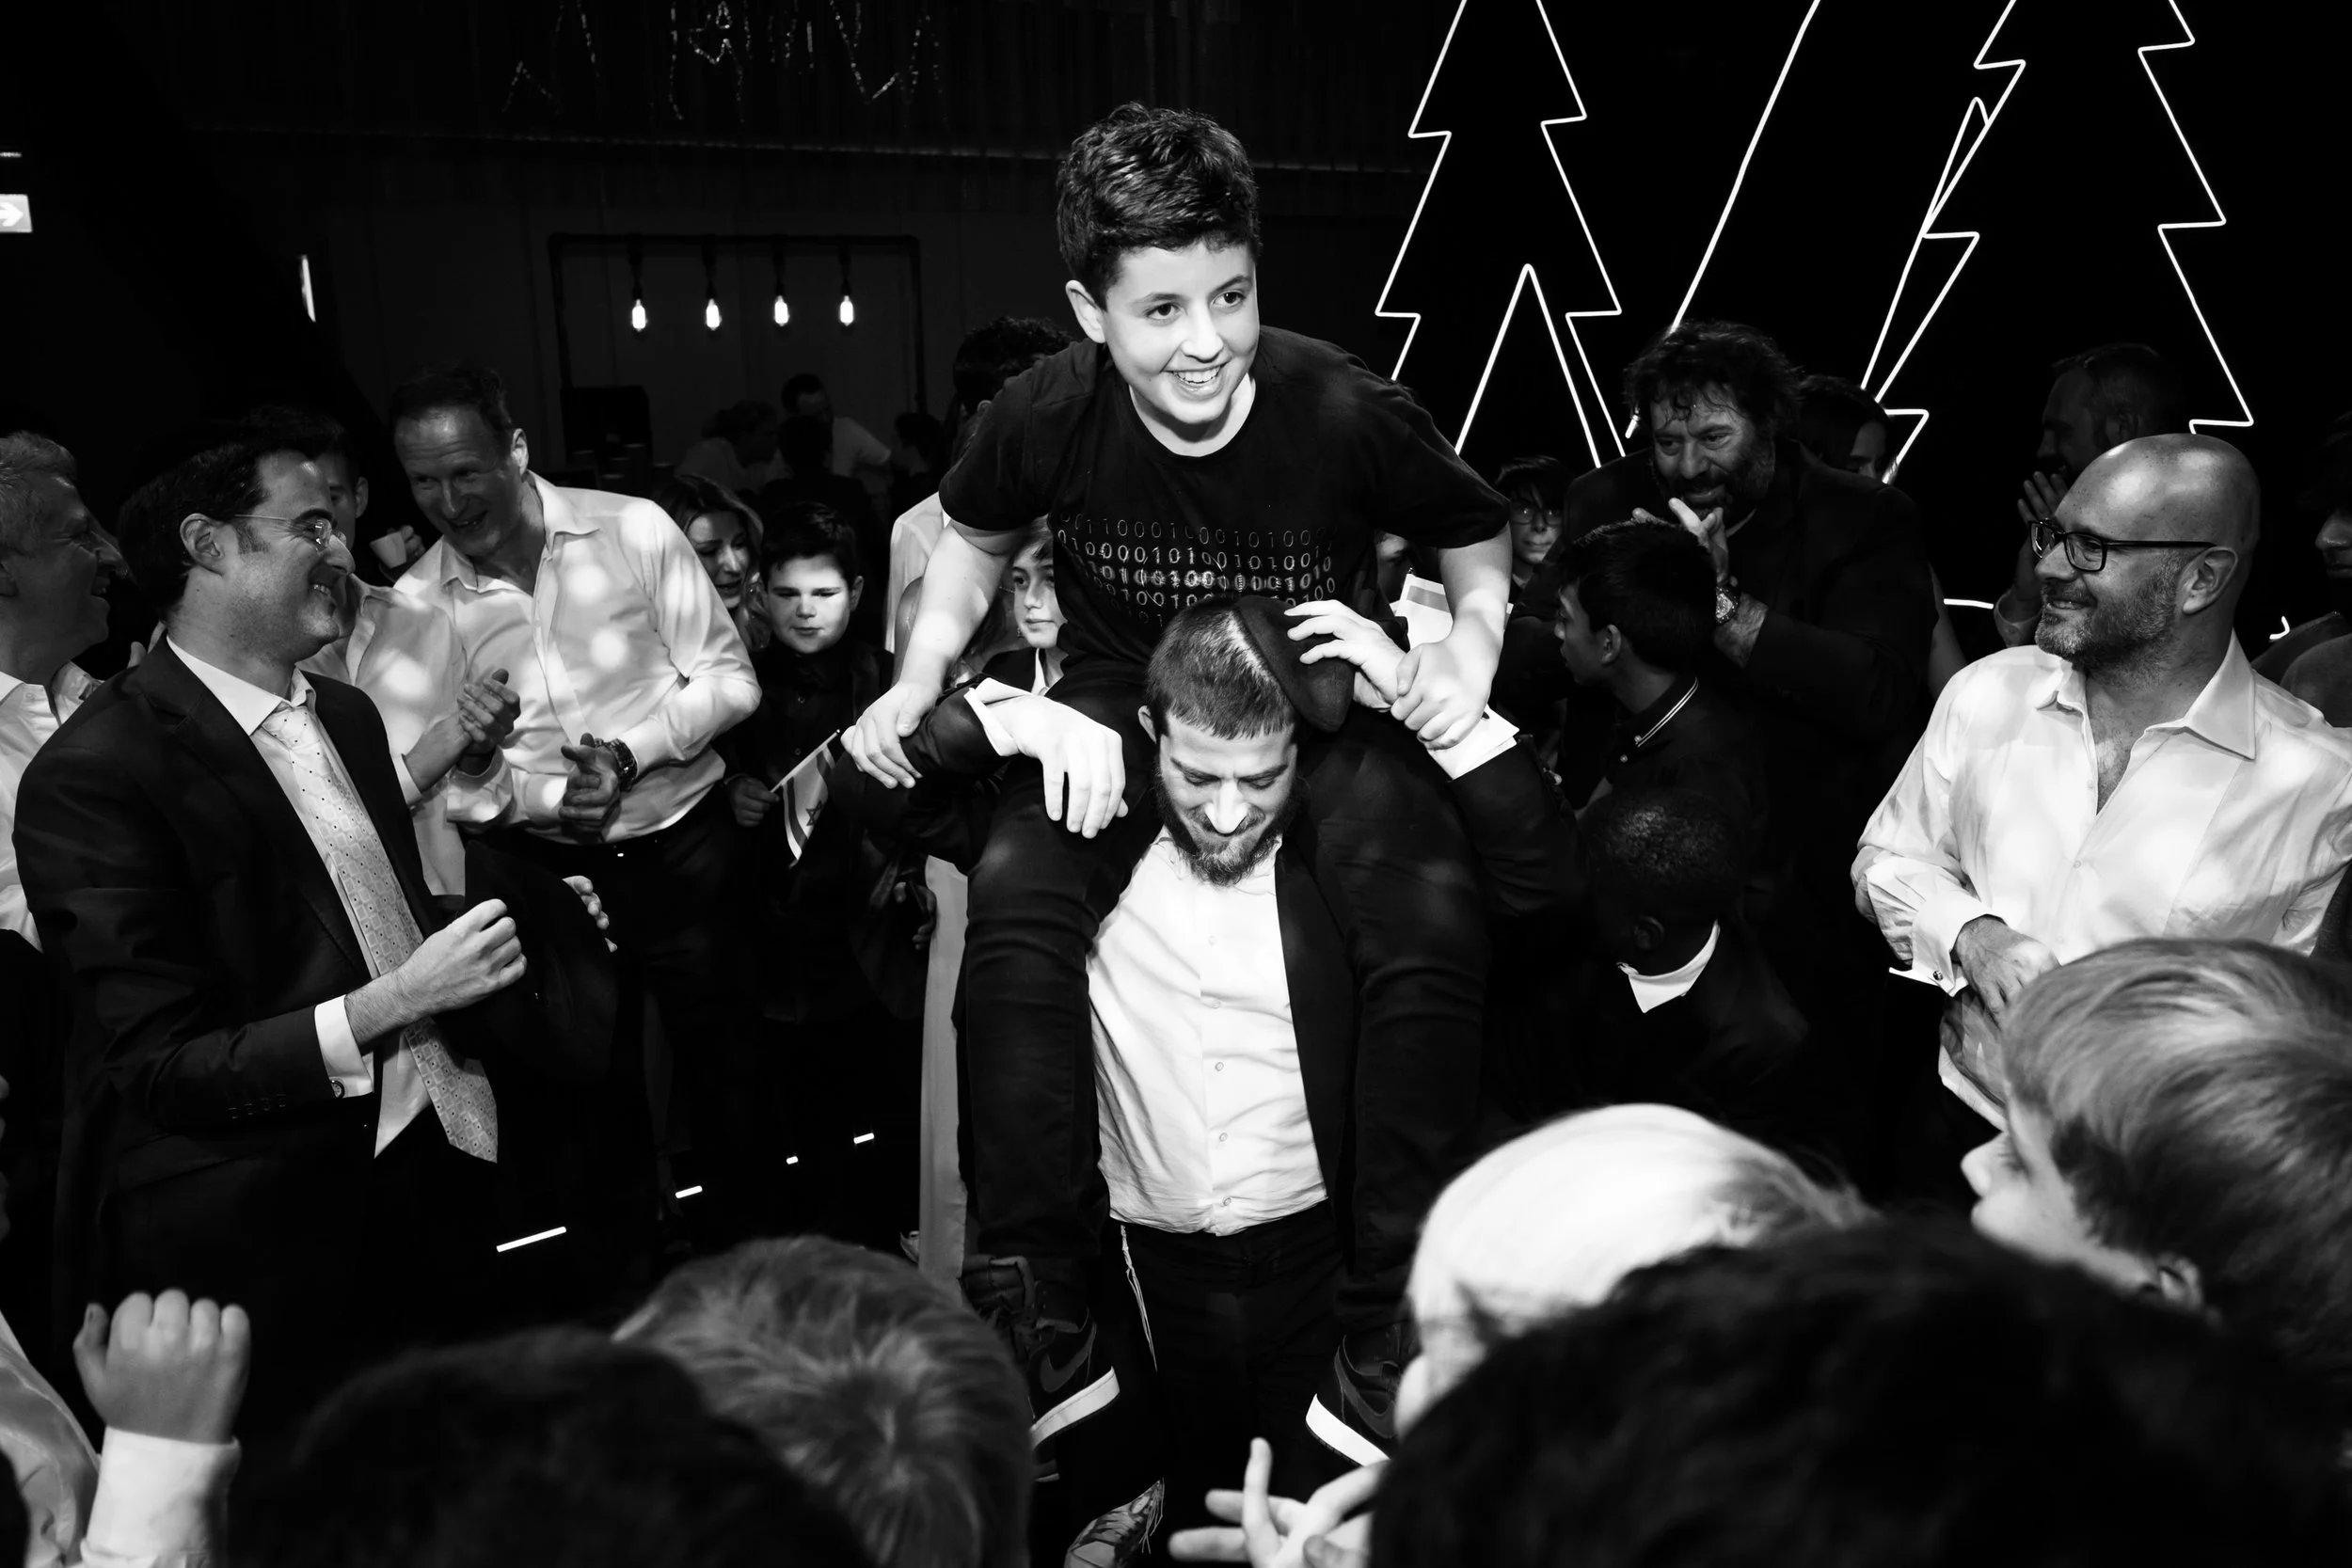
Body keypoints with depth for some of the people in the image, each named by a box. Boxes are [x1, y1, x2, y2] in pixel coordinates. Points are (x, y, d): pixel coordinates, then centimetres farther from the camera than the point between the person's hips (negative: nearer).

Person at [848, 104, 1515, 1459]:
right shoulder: (1050, 415, -16)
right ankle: (1039, 1306, -12)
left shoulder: (1347, 412, -21)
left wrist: (1473, 645, -16)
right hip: (1121, 705, 2)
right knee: (1017, 903, -26)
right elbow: (976, 540, 8)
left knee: (1437, 924, -26)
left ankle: (1393, 1333, -11)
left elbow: (1481, 539, 0)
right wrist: (915, 687, -1)